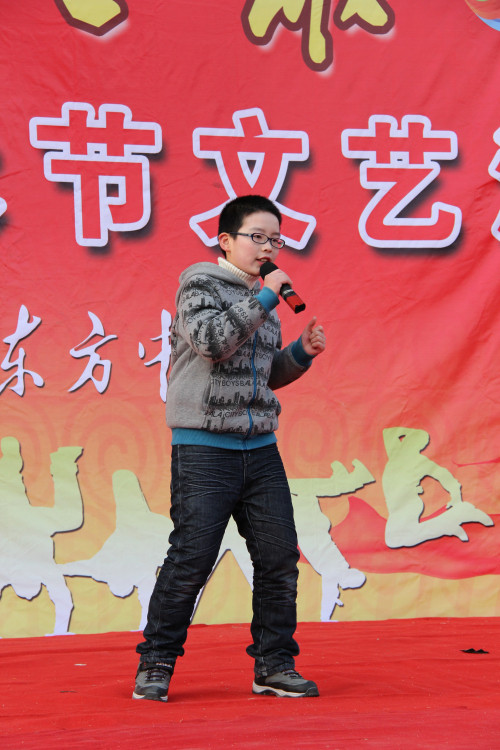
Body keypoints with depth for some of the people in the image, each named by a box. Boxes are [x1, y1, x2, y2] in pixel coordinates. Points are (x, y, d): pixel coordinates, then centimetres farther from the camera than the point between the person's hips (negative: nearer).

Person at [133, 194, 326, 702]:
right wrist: (264, 298, -16)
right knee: (190, 560, -9)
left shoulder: (260, 300, 19)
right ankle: (154, 667, 3)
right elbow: (211, 341, -20)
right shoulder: (200, 284, -2)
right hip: (204, 447, -7)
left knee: (280, 558, 2)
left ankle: (274, 666, 12)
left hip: (260, 448, 7)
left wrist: (301, 353, 9)